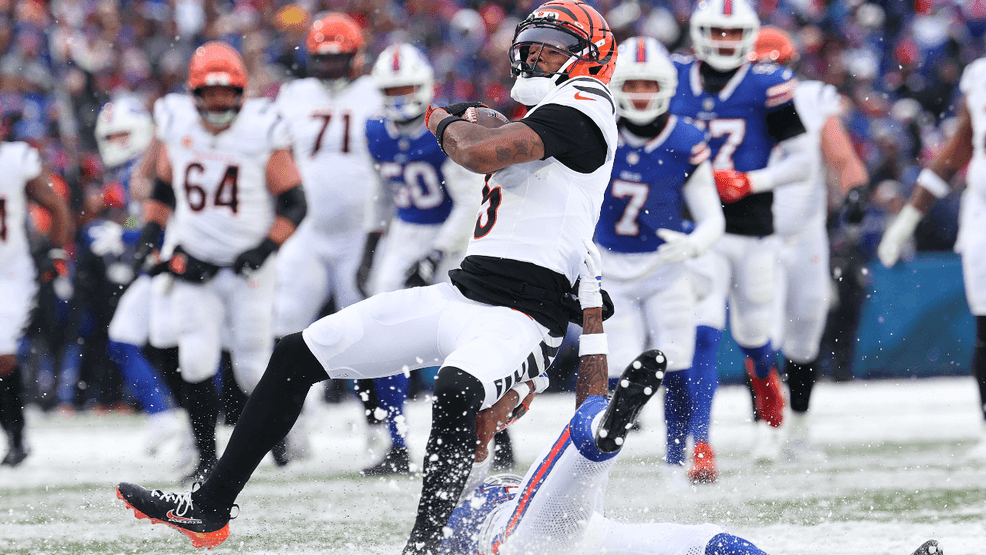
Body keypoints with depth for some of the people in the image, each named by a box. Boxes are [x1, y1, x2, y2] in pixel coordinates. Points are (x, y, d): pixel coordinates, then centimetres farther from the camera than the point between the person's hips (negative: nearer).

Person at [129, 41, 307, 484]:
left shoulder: (260, 132, -11)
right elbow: (164, 186, 17)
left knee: (253, 372, 2)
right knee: (195, 365, -11)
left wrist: (265, 247, -17)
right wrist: (151, 229, 5)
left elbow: (293, 204, -6)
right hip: (194, 265, 2)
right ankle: (206, 458, 1)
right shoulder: (178, 125, -1)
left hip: (248, 269, -2)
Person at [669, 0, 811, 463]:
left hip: (753, 232, 0)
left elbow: (800, 160, -3)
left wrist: (749, 183, -16)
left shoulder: (767, 86, -4)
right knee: (704, 331, -14)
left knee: (751, 333, 14)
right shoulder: (674, 80, 2)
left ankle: (767, 384, 51)